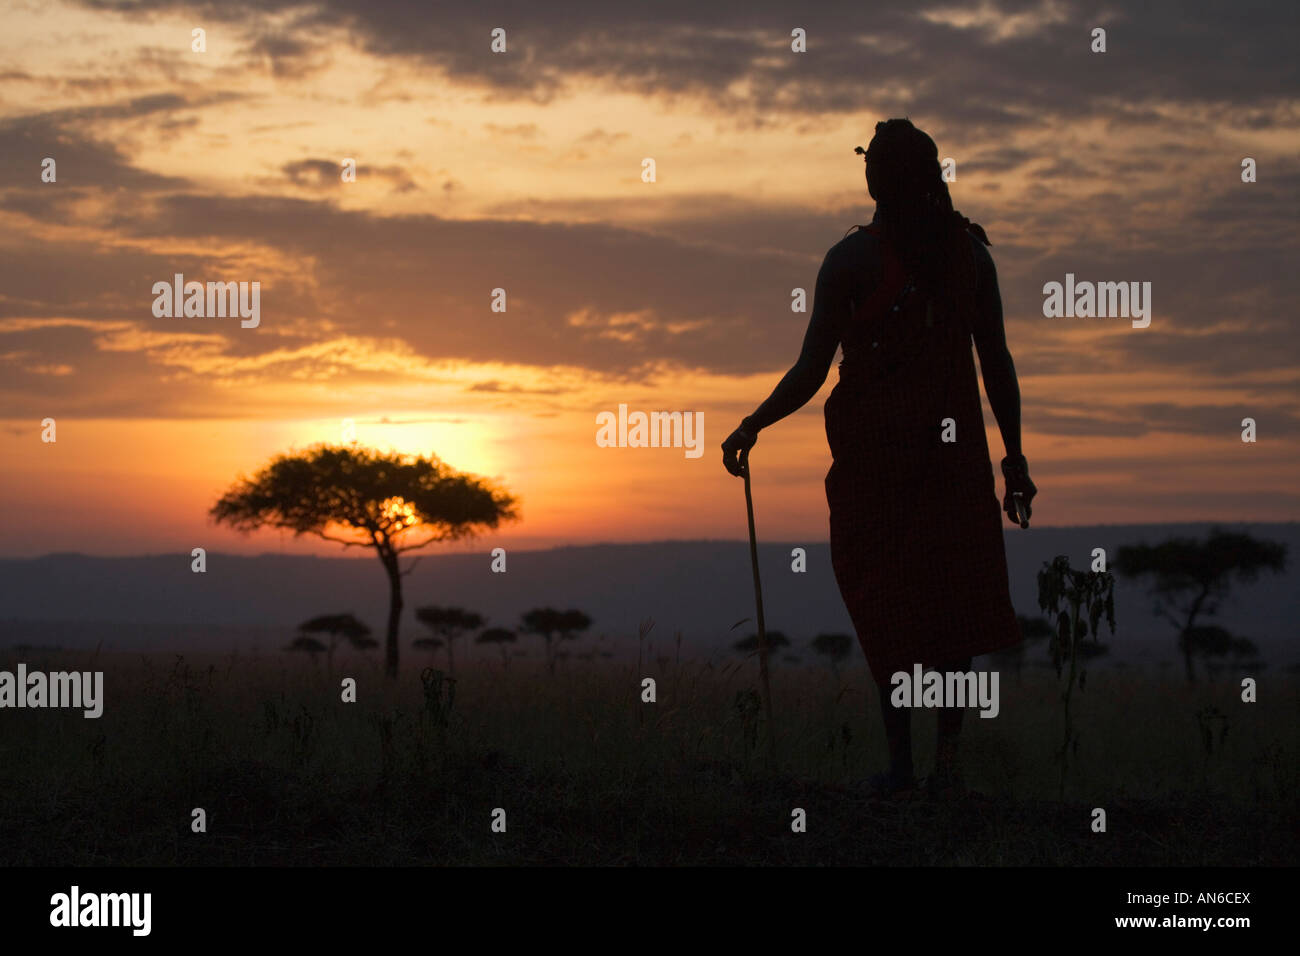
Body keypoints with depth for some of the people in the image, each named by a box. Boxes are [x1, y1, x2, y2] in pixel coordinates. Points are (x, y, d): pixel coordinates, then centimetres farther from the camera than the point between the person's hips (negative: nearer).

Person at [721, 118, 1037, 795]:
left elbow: (810, 372, -8)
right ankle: (947, 755, 6)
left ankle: (900, 760, 3)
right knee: (954, 609, 9)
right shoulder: (970, 251, 3)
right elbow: (997, 363, 4)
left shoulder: (851, 258, -7)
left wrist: (751, 426, 4)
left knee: (886, 610, 4)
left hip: (873, 452, -2)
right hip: (955, 448, 3)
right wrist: (1014, 455, 10)